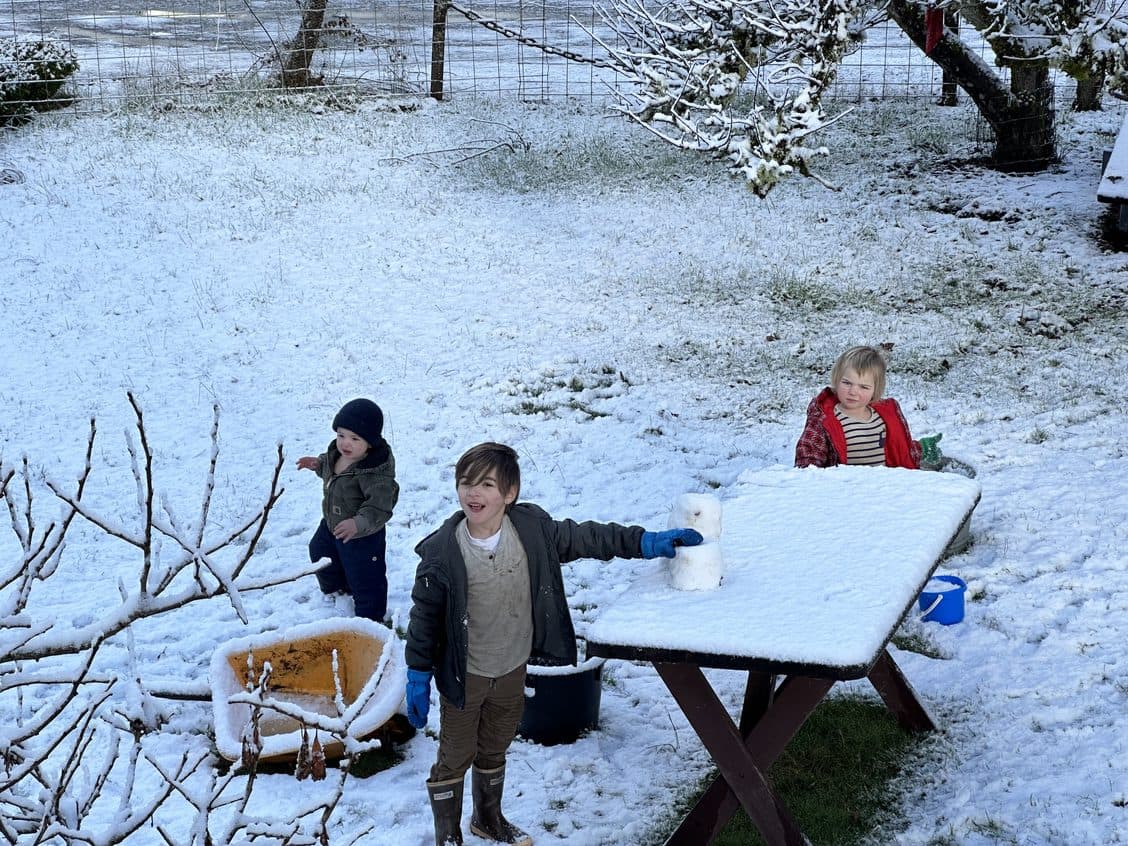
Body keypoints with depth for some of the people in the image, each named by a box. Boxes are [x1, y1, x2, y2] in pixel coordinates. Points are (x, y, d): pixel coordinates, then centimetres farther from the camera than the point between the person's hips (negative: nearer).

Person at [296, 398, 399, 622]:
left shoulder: (376, 473, -38)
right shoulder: (338, 453, -12)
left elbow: (379, 508, -40)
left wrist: (359, 524, -54)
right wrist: (318, 464, -5)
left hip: (363, 536, -8)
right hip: (331, 524, 9)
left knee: (364, 579, 9)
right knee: (320, 552, 33)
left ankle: (370, 617, 34)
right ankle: (334, 587, 62)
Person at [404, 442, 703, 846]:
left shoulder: (532, 528, -14)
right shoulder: (441, 551, -22)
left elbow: (585, 538, 0)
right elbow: (425, 615, -14)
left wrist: (644, 542, -6)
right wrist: (418, 676, -10)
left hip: (513, 669, 4)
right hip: (464, 675, -4)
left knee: (494, 750, 25)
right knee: (455, 757, 10)